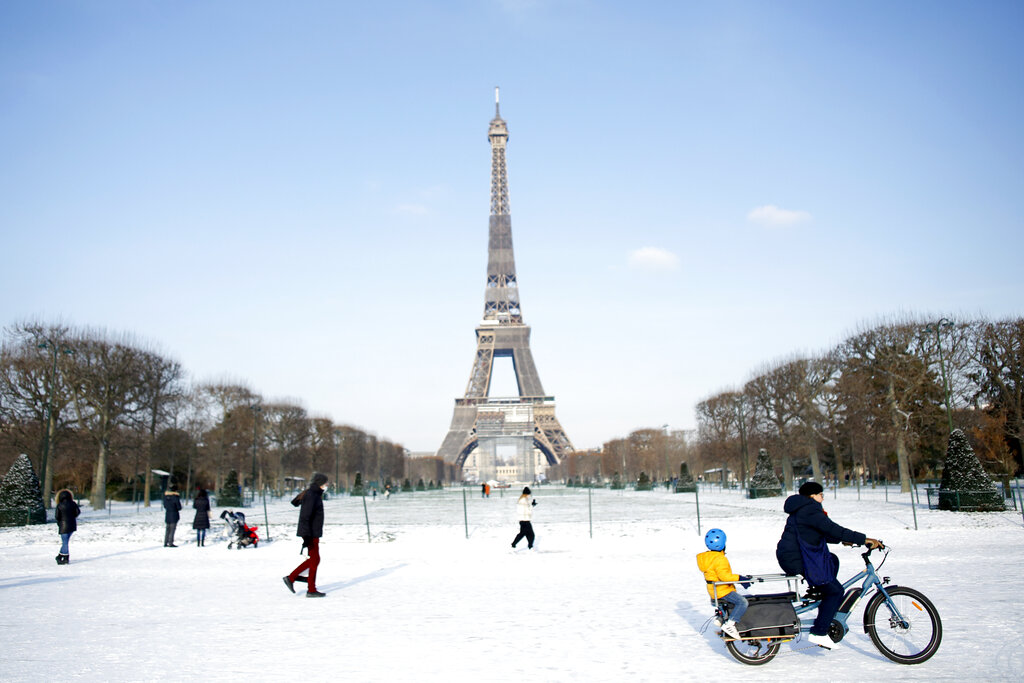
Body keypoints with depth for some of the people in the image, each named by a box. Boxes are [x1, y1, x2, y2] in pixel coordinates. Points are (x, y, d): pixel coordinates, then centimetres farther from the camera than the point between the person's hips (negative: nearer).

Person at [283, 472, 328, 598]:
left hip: (313, 533, 10)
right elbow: (305, 517, -22)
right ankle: (311, 590, 5)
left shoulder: (315, 494, 13)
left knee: (313, 559, 13)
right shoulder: (311, 496, -17)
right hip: (311, 534, -10)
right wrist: (307, 536, -26)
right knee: (314, 560, -3)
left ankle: (291, 578, 18)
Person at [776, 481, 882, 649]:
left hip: (789, 556, 10)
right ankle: (819, 633, -5)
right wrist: (863, 539, -20)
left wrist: (842, 540, 18)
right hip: (796, 561, -10)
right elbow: (832, 529, -22)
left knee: (832, 559, 27)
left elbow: (823, 533, 26)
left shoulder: (803, 510, 19)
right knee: (836, 590, -4)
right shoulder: (810, 510, -15)